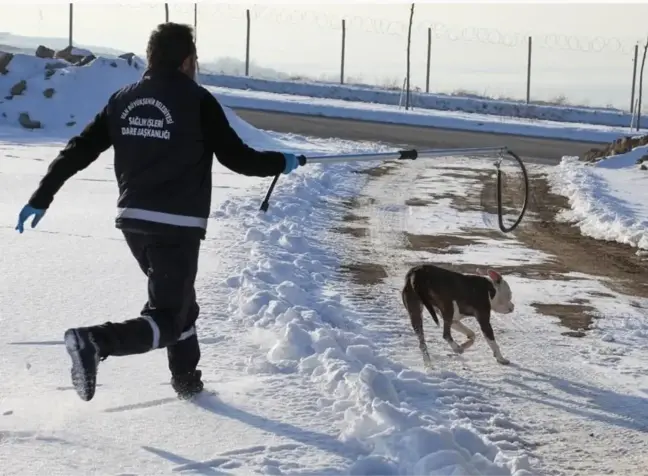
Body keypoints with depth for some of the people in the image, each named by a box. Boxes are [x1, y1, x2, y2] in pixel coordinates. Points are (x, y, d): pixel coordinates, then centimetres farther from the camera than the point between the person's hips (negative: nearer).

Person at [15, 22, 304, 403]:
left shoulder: (123, 99, 7)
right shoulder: (197, 100, -9)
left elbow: (77, 152, 6)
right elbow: (237, 158, -7)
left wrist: (42, 197, 11)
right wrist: (283, 163, 10)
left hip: (133, 221, 7)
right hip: (177, 226, -7)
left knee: (178, 301, 26)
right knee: (167, 320, -4)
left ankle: (187, 379, 33)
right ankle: (96, 342, -28)